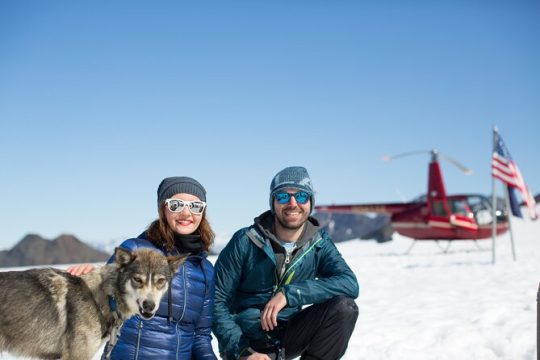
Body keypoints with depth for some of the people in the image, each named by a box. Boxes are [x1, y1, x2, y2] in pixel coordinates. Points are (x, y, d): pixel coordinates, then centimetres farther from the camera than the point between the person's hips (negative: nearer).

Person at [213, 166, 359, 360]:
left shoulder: (319, 243, -3)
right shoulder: (245, 242, -12)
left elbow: (350, 284, -20)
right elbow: (218, 302, -11)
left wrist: (289, 293, -29)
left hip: (287, 336, 4)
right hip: (245, 341, -3)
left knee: (344, 307, -19)